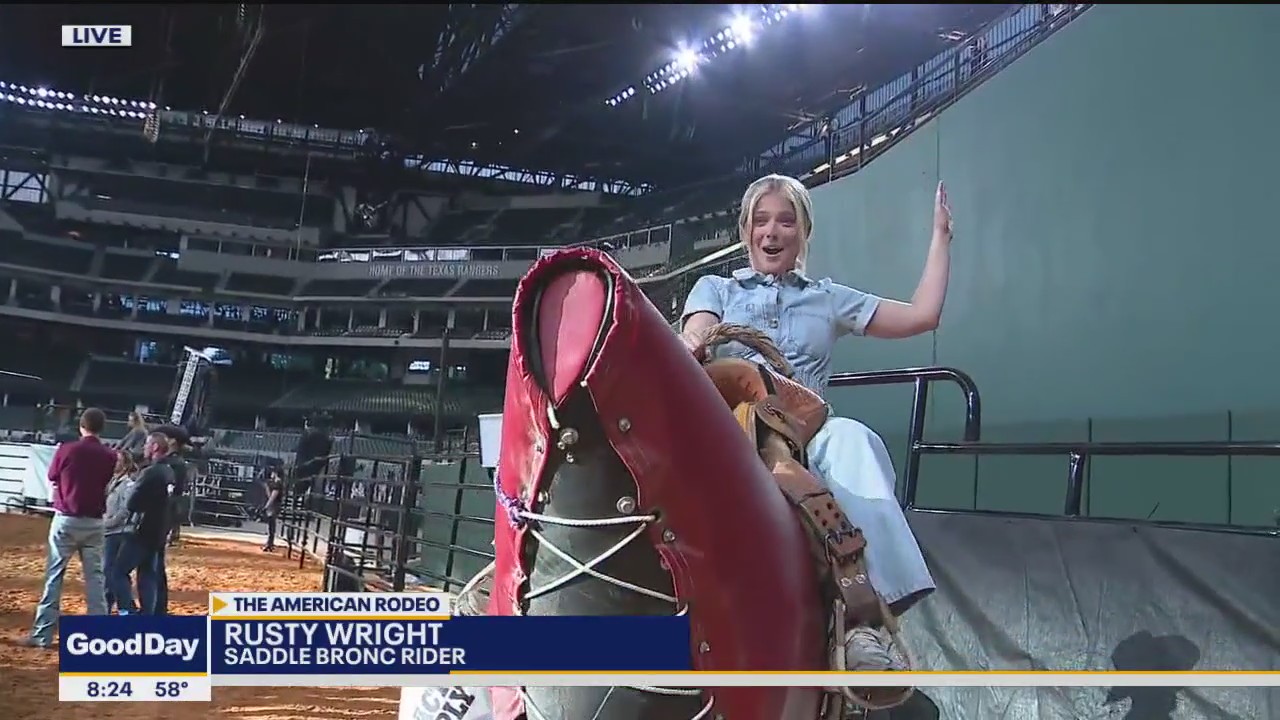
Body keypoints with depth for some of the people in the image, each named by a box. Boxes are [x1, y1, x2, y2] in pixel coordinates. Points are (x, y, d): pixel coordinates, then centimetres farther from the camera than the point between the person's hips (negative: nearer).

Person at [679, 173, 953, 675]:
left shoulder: (828, 299, 29)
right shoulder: (715, 288, 26)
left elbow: (921, 316, 23)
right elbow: (695, 341, 3)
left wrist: (941, 235, 28)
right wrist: (688, 345, -23)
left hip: (806, 435, 2)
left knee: (850, 439, -37)